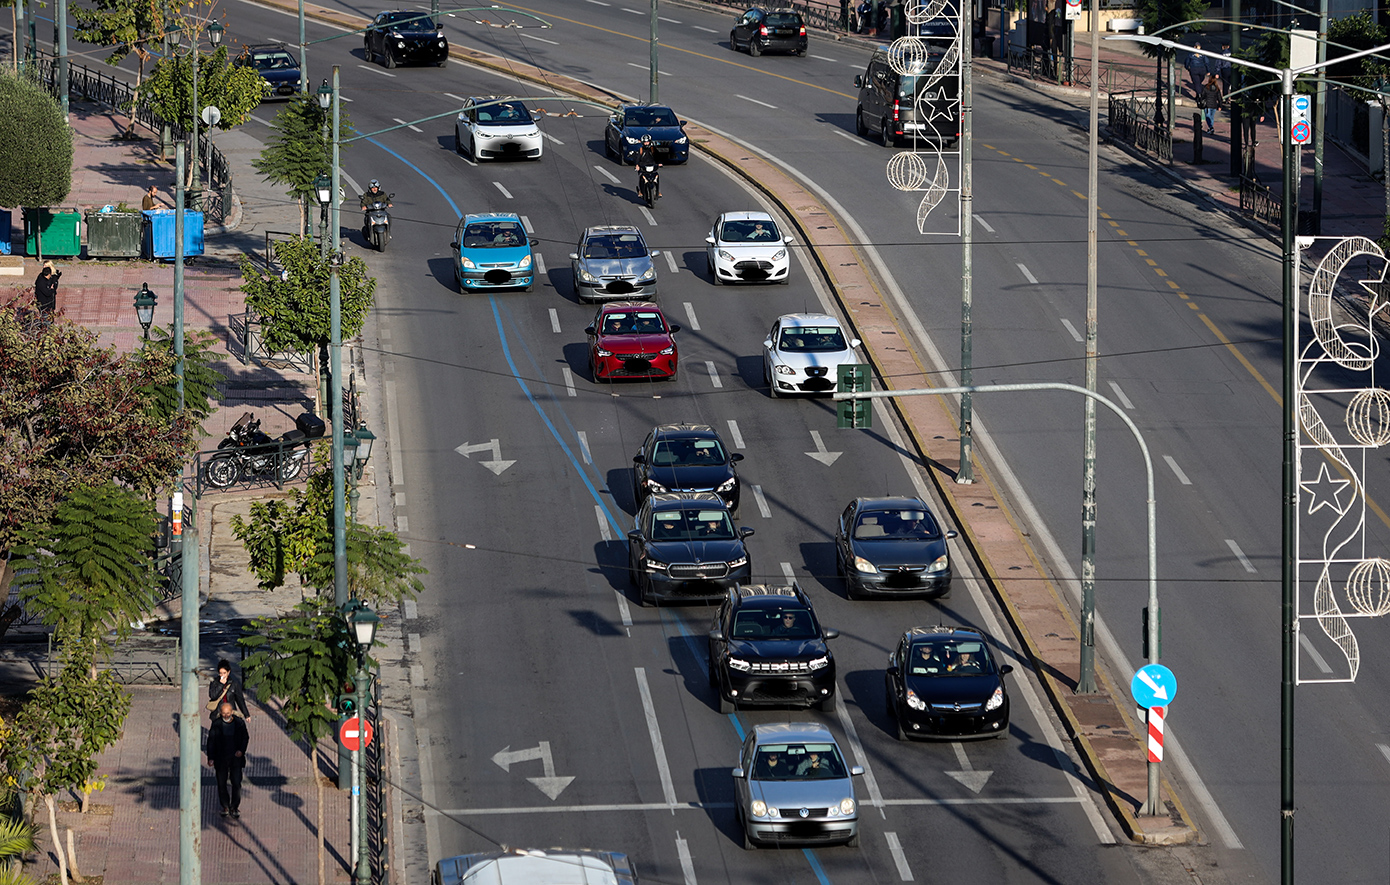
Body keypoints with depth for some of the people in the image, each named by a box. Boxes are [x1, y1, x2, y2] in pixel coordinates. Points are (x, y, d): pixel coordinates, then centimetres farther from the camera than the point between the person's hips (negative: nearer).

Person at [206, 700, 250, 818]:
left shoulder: (239, 723, -3)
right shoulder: (216, 724, -3)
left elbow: (245, 738, 8)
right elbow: (211, 741, 1)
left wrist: (241, 750, -9)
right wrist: (210, 758, -4)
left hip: (236, 758, -1)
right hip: (221, 759, 1)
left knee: (236, 783, -4)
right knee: (222, 783, 6)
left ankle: (234, 807, 9)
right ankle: (225, 806, 22)